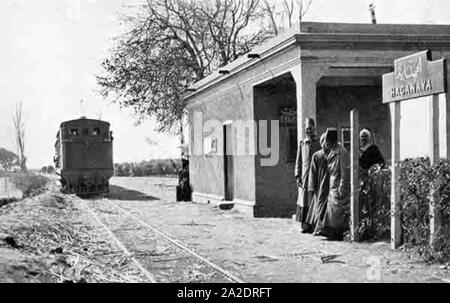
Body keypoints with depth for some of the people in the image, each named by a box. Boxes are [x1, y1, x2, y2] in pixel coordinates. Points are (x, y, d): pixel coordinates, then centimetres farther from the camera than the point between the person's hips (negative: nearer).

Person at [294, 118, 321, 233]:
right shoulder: (301, 144, 12)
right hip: (304, 176, 2)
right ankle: (305, 225, 4)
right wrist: (297, 176, 4)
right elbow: (298, 161, 12)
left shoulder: (320, 143, 4)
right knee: (304, 200, 0)